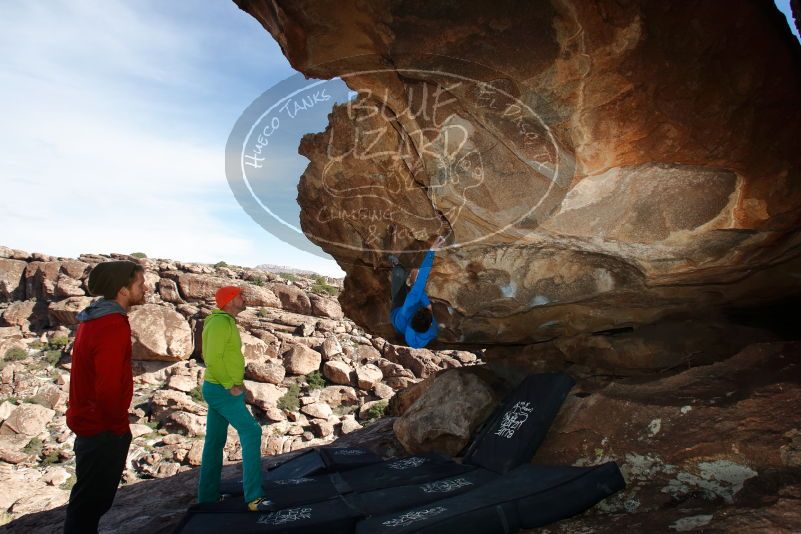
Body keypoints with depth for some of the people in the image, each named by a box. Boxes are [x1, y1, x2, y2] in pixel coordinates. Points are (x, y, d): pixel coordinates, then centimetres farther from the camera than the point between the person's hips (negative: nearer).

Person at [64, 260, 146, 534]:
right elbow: (109, 385, -27)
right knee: (92, 501, 5)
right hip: (104, 429, -9)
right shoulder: (114, 324, -23)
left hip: (88, 423, 9)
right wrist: (117, 426, -13)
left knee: (87, 500, 23)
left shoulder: (94, 319, 8)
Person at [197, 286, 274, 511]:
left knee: (215, 441, 14)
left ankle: (208, 496, 25)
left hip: (218, 389, 10)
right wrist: (231, 386, -20)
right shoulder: (221, 322, -18)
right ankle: (254, 497, -9)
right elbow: (213, 358, -25)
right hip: (223, 391, -10)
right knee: (251, 432, -11)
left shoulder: (224, 322, 13)